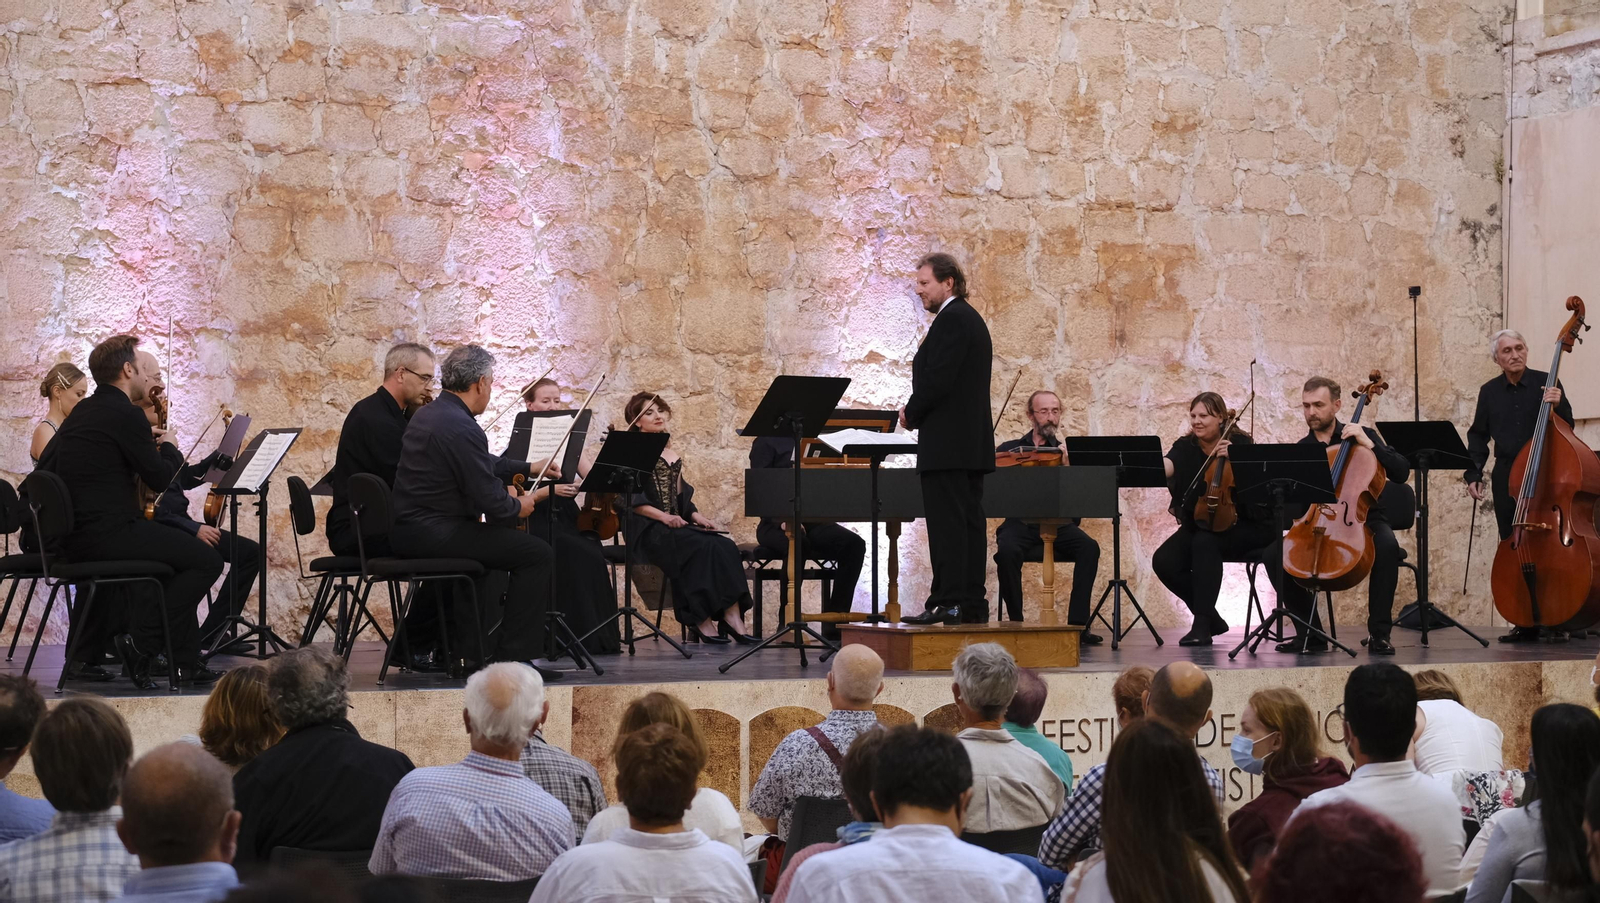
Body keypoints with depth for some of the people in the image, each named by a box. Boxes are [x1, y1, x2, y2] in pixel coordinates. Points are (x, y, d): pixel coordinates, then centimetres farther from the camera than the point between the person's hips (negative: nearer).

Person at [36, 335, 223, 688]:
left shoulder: (81, 412, 16)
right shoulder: (126, 414, -13)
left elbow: (45, 467, 25)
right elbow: (161, 477, -11)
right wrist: (168, 447, 11)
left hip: (75, 535, 10)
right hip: (106, 535, -10)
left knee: (182, 549, 25)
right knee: (207, 561, -8)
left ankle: (186, 662, 20)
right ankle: (140, 641, -8)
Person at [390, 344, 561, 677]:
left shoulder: (427, 414, 13)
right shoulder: (462, 428, -19)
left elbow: (480, 465, 27)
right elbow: (488, 499, -19)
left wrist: (529, 467, 29)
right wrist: (518, 506, 1)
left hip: (406, 530, 11)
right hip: (432, 532, -11)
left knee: (485, 545, 36)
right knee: (538, 554, -8)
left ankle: (468, 650, 36)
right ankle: (512, 656, -5)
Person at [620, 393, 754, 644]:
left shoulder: (672, 453, 22)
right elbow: (625, 498, -9)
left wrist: (695, 515, 4)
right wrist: (662, 516, -19)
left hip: (677, 524, 6)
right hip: (648, 529, -6)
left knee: (725, 546, -22)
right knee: (703, 546, -32)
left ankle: (732, 618, -33)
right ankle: (702, 622, -29)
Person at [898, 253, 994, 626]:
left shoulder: (951, 319, -13)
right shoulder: (971, 319, 19)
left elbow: (936, 381, -20)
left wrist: (910, 414, -5)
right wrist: (915, 412, 11)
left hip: (947, 442, -10)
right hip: (972, 440, 10)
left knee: (946, 522, -9)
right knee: (969, 521, 9)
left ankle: (948, 602, -10)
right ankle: (972, 602, 10)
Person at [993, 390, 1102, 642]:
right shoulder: (1010, 449, 14)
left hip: (1058, 525, 1)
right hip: (1020, 523, -1)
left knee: (1089, 548, -28)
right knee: (1007, 551, -34)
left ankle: (1078, 624, -24)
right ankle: (1016, 621, -18)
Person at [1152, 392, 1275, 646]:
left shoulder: (1240, 443, -6)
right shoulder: (1185, 447, 1)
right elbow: (1166, 467, -21)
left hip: (1244, 525, -4)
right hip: (1198, 524, 4)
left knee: (1205, 542, -35)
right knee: (1163, 561, -20)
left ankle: (1202, 625, -29)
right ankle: (1210, 618, 0)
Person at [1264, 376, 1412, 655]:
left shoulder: (1361, 435, 4)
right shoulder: (1301, 450, 10)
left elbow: (1401, 473, -6)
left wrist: (1368, 444, -15)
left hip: (1363, 521, -2)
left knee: (1387, 546, -37)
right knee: (1275, 553, -24)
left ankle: (1379, 633, -27)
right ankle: (1311, 632, -11)